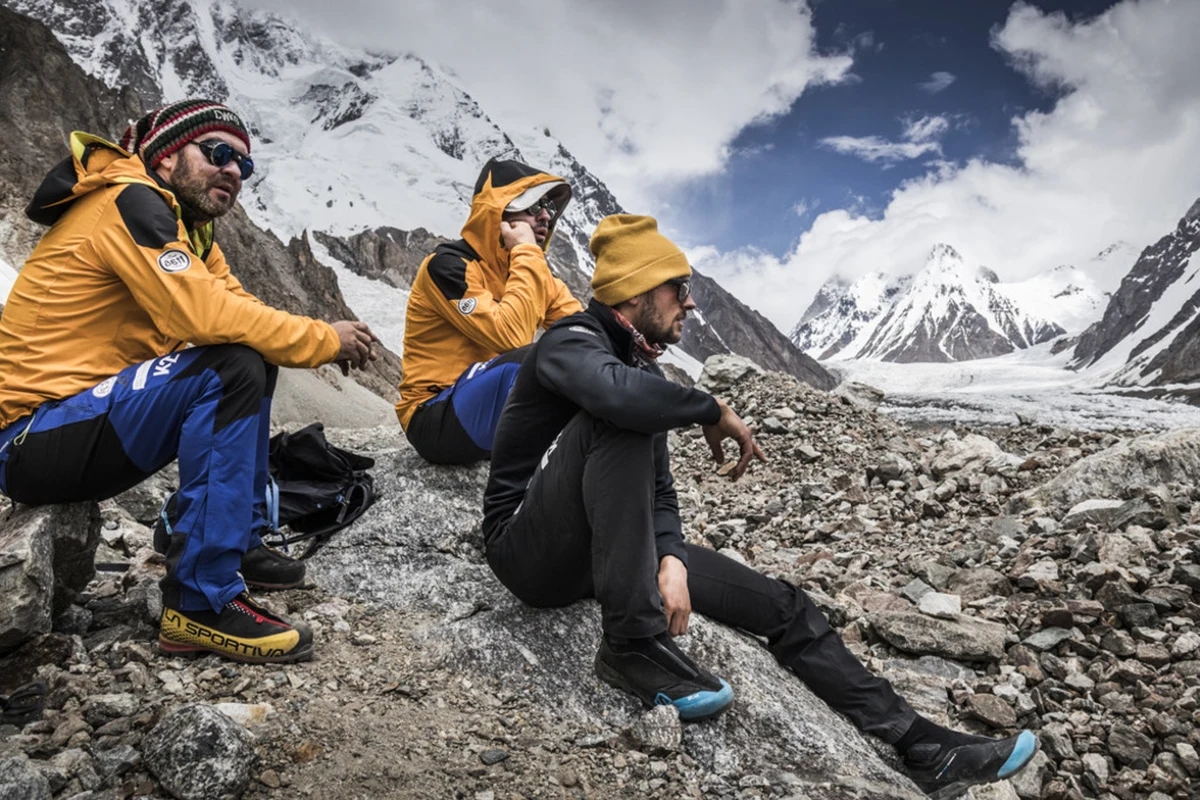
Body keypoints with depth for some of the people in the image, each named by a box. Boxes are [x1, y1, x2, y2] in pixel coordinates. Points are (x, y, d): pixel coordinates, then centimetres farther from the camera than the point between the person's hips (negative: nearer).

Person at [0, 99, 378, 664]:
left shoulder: (187, 228, 14)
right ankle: (201, 604, -24)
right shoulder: (131, 203, -15)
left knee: (254, 360, 10)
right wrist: (324, 341, -18)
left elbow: (238, 310, 6)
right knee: (234, 369, -27)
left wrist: (323, 337, -13)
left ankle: (239, 545, 12)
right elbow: (202, 315, -27)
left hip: (83, 412, 10)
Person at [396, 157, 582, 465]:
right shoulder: (449, 265, -15)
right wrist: (526, 254, -20)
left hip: (501, 414, 8)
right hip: (437, 421, -8)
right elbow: (509, 335, -28)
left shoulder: (529, 269, 8)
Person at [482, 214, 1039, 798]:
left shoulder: (643, 369, 12)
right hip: (529, 549, -7)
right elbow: (616, 393, -40)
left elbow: (657, 490, 7)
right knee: (619, 420, -34)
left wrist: (671, 560, -14)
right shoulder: (571, 344, -13)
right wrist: (714, 412, -22)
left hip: (608, 548, 8)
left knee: (780, 604, -1)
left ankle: (923, 747, 6)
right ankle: (632, 641, -31)